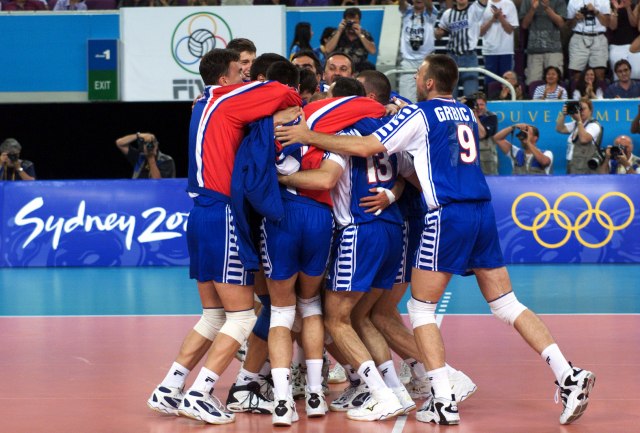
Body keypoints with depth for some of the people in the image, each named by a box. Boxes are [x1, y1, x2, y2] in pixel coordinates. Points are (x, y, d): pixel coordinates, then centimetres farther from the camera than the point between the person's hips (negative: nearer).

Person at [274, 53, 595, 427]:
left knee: (421, 308, 5)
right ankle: (569, 376, 0)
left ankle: (444, 403, -4)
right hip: (483, 210, 6)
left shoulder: (418, 115, -2)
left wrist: (309, 136, 0)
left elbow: (365, 147, -7)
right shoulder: (467, 113, 19)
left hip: (448, 216, -6)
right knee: (507, 304, 10)